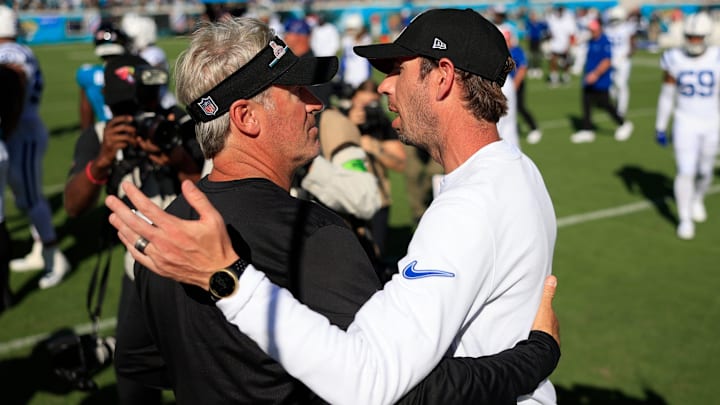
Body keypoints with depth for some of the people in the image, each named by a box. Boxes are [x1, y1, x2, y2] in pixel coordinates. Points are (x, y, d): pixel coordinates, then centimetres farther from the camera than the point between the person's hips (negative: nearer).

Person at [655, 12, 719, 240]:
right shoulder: (675, 60, -7)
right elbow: (667, 96, 2)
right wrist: (660, 127, 4)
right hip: (685, 123, -1)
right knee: (685, 171, -7)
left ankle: (697, 200, 44)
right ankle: (685, 219, 7)